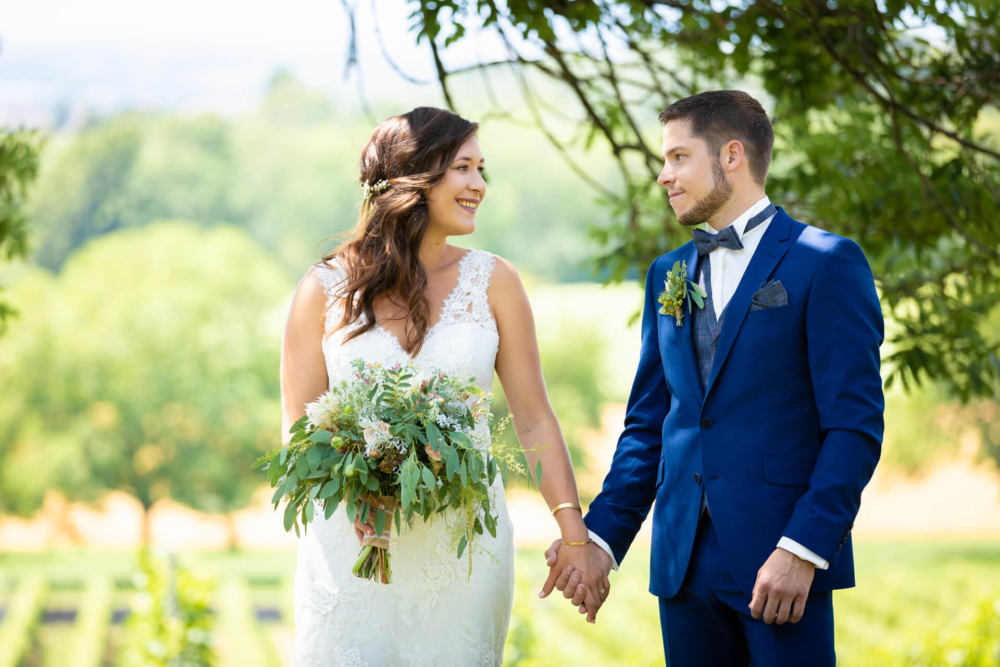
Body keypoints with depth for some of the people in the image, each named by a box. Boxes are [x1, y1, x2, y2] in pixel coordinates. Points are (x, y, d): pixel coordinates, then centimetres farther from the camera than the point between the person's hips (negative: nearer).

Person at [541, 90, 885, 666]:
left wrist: (802, 551, -17)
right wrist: (601, 536, 5)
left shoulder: (826, 263, -4)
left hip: (785, 558, -5)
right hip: (684, 563, 5)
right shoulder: (668, 275, 15)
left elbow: (856, 424, -9)